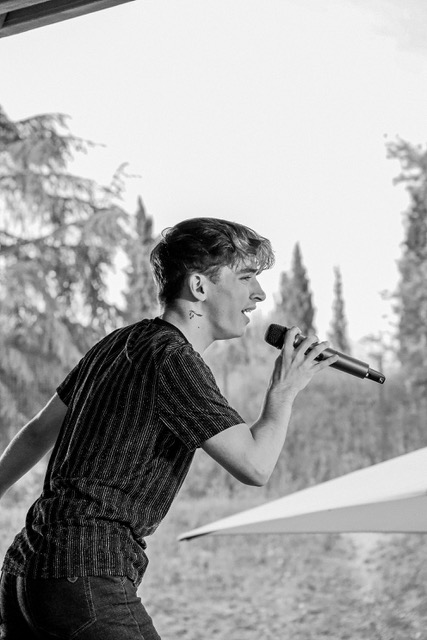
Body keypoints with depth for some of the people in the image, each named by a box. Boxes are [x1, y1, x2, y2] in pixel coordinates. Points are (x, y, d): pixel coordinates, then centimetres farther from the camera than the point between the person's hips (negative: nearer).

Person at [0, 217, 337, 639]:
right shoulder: (172, 359, -13)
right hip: (85, 577, -10)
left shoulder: (119, 343, 14)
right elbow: (254, 465, -20)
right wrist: (284, 391, -3)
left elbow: (38, 431, 22)